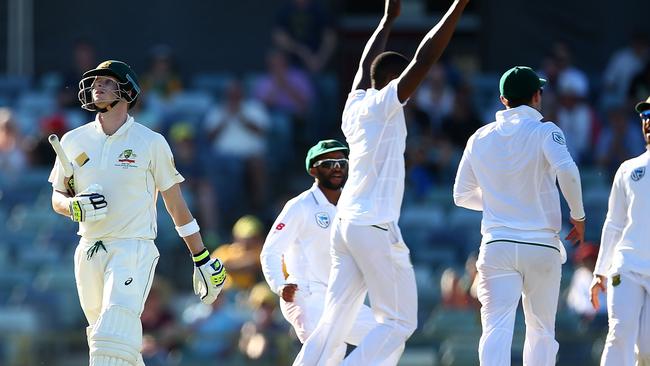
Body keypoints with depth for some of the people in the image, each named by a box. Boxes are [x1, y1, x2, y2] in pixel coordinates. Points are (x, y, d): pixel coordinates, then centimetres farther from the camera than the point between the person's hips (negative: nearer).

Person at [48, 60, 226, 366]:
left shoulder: (150, 142, -1)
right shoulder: (74, 141, 9)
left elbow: (175, 203, 5)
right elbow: (57, 199, 14)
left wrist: (202, 259, 5)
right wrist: (75, 206, -11)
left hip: (134, 250, -5)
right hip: (89, 251, 5)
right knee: (101, 338, 11)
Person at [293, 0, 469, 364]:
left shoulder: (355, 106, 11)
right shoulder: (384, 105, -9)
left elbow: (366, 65, 30)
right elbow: (424, 59, -15)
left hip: (345, 224, 8)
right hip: (376, 228, -8)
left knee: (335, 321, 7)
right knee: (399, 322, -1)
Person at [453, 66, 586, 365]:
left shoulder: (480, 138, 10)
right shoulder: (544, 131, -2)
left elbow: (462, 195, 17)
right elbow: (567, 171, -20)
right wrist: (578, 216, -6)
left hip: (497, 245, 2)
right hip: (541, 244, -2)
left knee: (497, 327, -11)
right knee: (541, 330, 13)